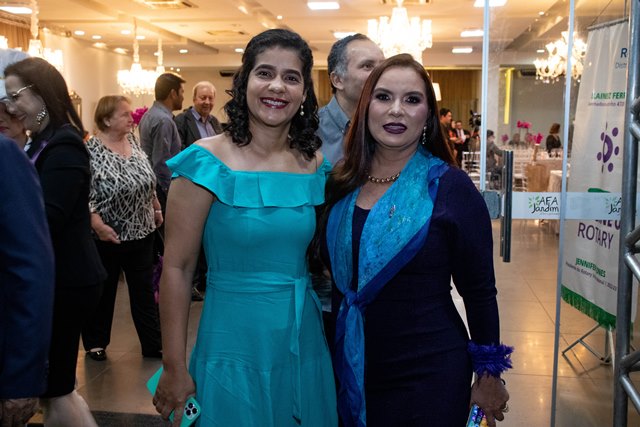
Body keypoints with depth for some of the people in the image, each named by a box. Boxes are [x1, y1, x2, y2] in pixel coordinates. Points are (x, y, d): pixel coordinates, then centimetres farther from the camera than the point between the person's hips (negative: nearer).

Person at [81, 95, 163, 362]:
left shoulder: (133, 142, 4)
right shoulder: (90, 150, -15)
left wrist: (156, 209, 16)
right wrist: (98, 225, -24)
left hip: (142, 232, 5)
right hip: (108, 236, -5)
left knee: (145, 291, 9)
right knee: (103, 291, 11)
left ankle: (153, 345, 18)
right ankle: (95, 343, 28)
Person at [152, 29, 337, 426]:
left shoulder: (315, 165, 2)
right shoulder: (207, 162, -12)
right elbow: (177, 268, -11)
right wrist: (175, 368, -11)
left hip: (305, 344, 5)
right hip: (234, 346, -4)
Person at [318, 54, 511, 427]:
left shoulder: (450, 187, -12)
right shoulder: (341, 184, 0)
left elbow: (480, 292, -7)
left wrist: (489, 375, -4)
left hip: (428, 376, -4)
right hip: (350, 370, 4)